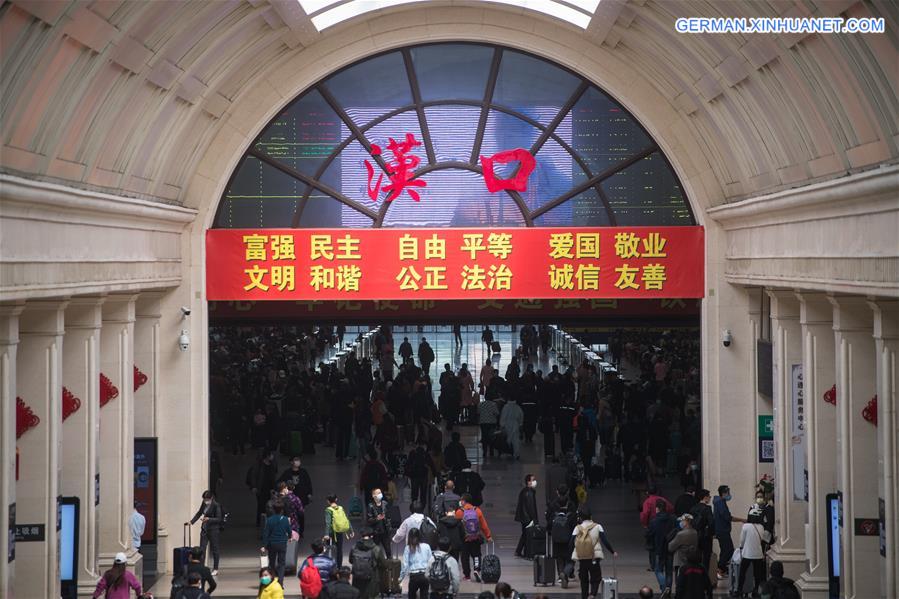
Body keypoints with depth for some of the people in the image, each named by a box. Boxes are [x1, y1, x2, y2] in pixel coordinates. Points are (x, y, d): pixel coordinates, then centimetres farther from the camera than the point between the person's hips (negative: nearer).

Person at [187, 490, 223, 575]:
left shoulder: (216, 505, -13)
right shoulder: (204, 504, 5)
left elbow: (219, 519, -13)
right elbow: (199, 513, 18)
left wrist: (209, 519, -25)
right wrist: (191, 521, 8)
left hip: (213, 530, -6)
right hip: (204, 529, 6)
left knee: (214, 549, 4)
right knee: (202, 549, 1)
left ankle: (215, 569, 14)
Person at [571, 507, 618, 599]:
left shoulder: (577, 528, 1)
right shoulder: (597, 527, -1)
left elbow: (572, 543, -3)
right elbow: (605, 541, -5)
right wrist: (613, 552, 4)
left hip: (581, 559, 2)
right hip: (594, 559, -2)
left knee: (583, 580, 16)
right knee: (596, 579, 5)